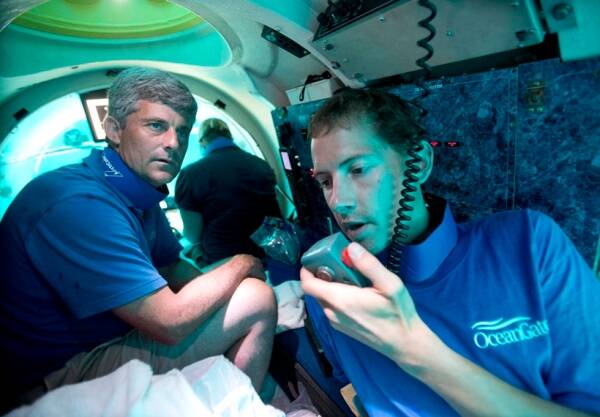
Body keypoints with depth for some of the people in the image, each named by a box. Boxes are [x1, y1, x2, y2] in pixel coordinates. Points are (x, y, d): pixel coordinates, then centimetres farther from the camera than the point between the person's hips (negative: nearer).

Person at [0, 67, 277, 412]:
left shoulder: (141, 195, 2)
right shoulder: (78, 203, -28)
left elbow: (174, 269, 11)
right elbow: (171, 321, -29)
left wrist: (228, 277, -7)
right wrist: (242, 265, -14)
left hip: (105, 339, 9)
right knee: (257, 298, -16)